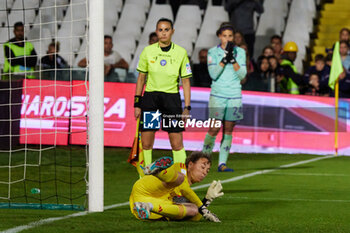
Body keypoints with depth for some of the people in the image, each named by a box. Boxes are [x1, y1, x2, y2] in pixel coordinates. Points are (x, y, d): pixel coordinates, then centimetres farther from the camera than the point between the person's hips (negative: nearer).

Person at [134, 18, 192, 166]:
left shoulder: (181, 52, 1)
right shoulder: (148, 51, 3)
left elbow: (186, 82, 4)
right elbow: (141, 78, 9)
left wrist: (187, 107, -2)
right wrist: (137, 104, 5)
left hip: (172, 98, -1)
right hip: (150, 97, 1)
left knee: (177, 144, -5)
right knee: (146, 143, -1)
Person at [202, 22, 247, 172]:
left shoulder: (240, 52, 6)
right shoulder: (213, 52, 1)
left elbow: (242, 75, -3)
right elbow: (213, 74, -10)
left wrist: (233, 59, -15)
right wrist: (225, 59, -20)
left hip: (234, 96, 2)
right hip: (218, 95, -2)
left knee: (228, 130, 1)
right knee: (214, 129, -8)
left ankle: (222, 163, 4)